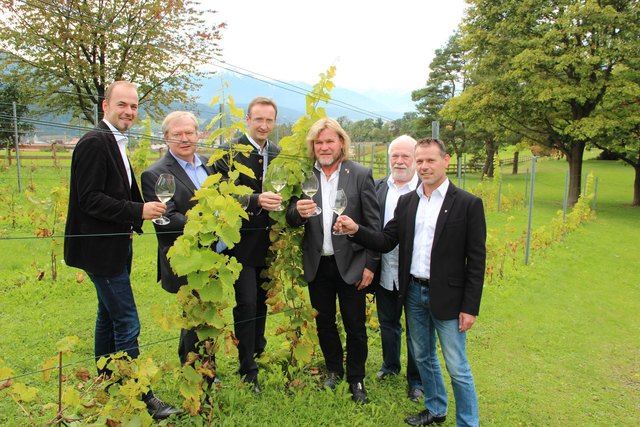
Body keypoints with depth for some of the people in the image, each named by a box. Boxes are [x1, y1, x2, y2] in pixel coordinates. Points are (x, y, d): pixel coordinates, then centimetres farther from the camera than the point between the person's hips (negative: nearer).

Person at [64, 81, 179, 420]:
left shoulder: (115, 143, 13)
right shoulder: (94, 142, -17)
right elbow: (89, 199, -22)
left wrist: (132, 220, 7)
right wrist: (138, 211, -24)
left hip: (114, 246, 11)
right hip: (101, 248, -11)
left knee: (109, 317, 20)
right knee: (127, 324, -5)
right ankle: (140, 397, 6)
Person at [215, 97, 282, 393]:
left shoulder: (279, 155, 9)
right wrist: (257, 201, -31)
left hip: (269, 242, 5)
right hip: (243, 242, -5)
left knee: (261, 302, 17)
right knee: (247, 304, -4)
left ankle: (257, 355, 37)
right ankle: (248, 370, 10)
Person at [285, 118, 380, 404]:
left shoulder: (361, 175, -6)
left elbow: (374, 223, -5)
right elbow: (291, 220, 0)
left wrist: (370, 265, -7)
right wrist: (298, 212, -23)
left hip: (350, 264, -2)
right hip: (317, 264, 3)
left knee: (355, 326, 9)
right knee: (324, 322, 17)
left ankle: (356, 379, 29)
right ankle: (333, 369, 39)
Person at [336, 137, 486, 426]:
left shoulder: (468, 204, -10)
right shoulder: (406, 202, 5)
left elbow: (476, 260, -10)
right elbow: (386, 242, 3)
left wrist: (470, 307, -12)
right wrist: (356, 230, -14)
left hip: (447, 297, -5)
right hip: (413, 293, 5)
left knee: (457, 367, 5)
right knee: (423, 357, 20)